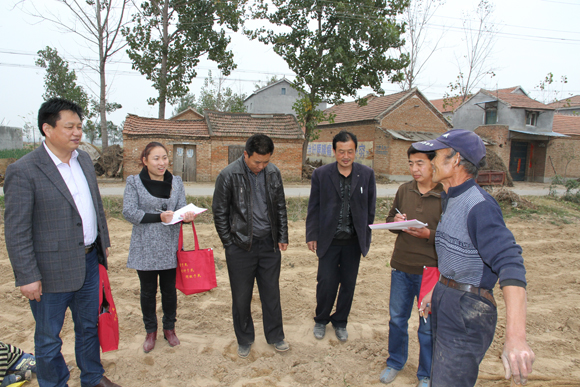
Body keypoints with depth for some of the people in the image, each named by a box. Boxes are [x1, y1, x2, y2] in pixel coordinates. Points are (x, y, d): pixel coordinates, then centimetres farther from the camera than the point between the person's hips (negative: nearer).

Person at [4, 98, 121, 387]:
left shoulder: (84, 159, 4)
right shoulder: (23, 171, -17)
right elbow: (16, 231, -16)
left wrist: (103, 241, 17)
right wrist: (27, 276, -16)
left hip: (89, 261, 7)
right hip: (53, 270, -7)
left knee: (89, 326, 23)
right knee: (49, 338, 14)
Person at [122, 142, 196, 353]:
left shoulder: (176, 182, 5)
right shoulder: (134, 182, -4)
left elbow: (181, 208, 0)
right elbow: (129, 212, -12)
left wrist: (186, 216, -24)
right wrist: (159, 217, -22)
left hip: (170, 246, 2)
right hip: (145, 247, -2)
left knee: (169, 289, 13)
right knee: (148, 292, 12)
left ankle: (169, 328, 33)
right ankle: (150, 331, 31)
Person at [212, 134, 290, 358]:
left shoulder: (273, 173, 1)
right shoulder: (229, 176, -11)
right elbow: (220, 213, -4)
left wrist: (283, 237, 8)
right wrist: (230, 244, -5)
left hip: (269, 244, 3)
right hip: (241, 246, -3)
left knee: (272, 293, 13)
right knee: (241, 297, 10)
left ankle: (275, 336, 32)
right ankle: (244, 340, 31)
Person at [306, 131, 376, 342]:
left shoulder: (367, 174, -1)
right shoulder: (321, 174, -4)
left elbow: (370, 208, 4)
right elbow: (314, 207, 0)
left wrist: (366, 237, 3)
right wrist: (311, 235, -2)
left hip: (354, 240, 2)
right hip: (329, 239, -1)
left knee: (348, 284, 12)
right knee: (326, 282, 3)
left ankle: (340, 322, 33)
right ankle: (321, 320, 28)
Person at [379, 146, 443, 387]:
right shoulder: (404, 190, 5)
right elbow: (390, 219, 15)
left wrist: (428, 234, -24)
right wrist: (396, 222, -7)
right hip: (401, 267, 5)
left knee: (428, 326, 10)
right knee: (397, 318, 18)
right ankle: (395, 363, 41)